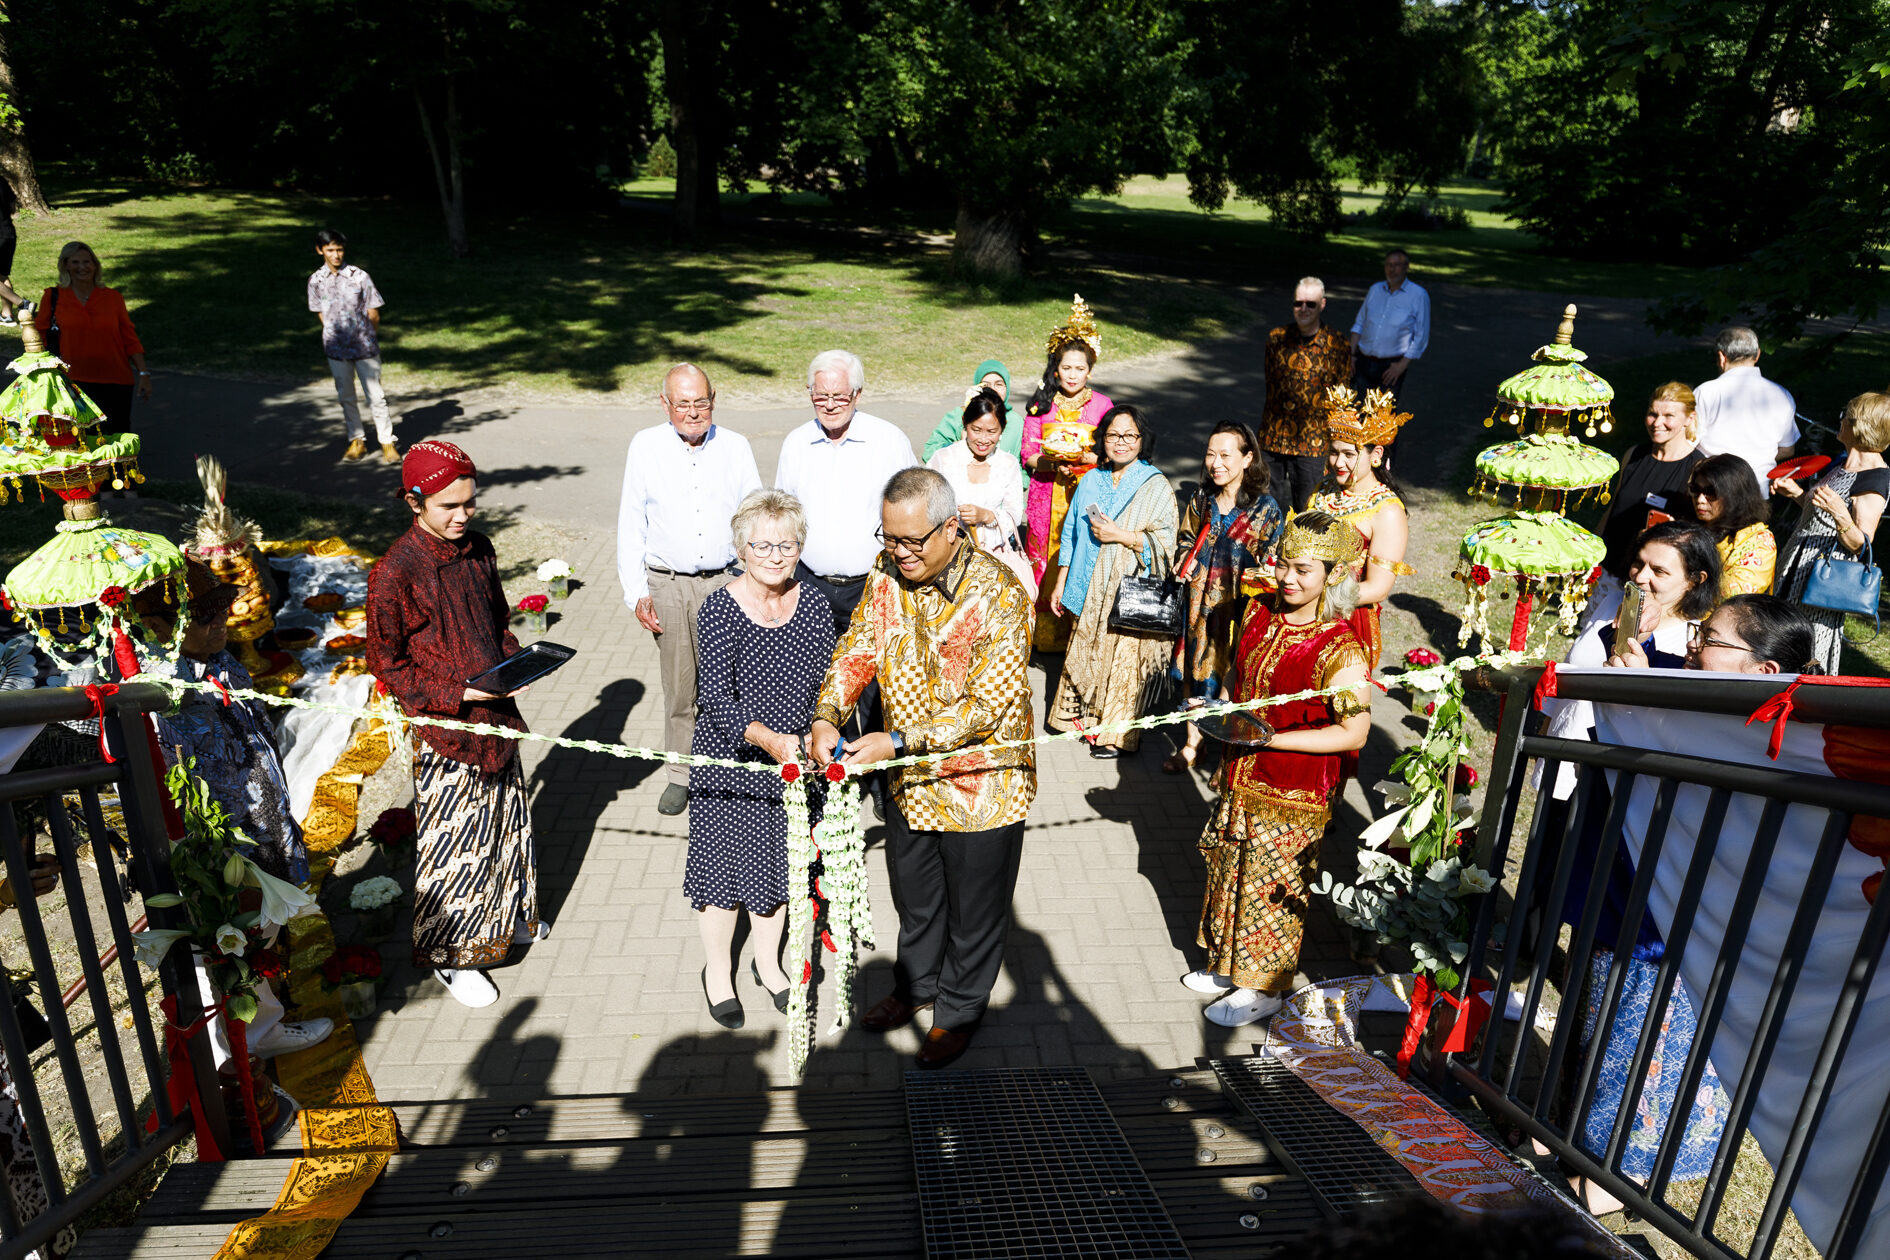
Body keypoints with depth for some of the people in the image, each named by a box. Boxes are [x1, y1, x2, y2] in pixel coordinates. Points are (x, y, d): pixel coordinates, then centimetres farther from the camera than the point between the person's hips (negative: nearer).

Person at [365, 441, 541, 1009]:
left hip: (496, 712, 7)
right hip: (445, 726, -7)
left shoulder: (478, 548, 2)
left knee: (507, 817, 21)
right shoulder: (395, 573, -19)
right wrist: (457, 693, -21)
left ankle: (507, 917, 44)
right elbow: (387, 664, -13)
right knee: (454, 839, 6)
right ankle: (448, 954, 27)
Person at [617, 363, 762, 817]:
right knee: (679, 686, 7)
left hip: (726, 582, 0)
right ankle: (681, 775, 24)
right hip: (668, 586, 0)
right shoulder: (646, 446, 2)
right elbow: (631, 524, 5)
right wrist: (636, 592, -1)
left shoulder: (735, 447, 4)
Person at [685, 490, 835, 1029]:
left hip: (794, 760, 3)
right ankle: (718, 970, 37)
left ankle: (768, 962, 43)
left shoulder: (814, 604, -6)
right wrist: (766, 738, -38)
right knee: (725, 862, 12)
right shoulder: (719, 607, -17)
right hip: (729, 760, -3)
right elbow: (715, 696, -24)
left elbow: (827, 685, 0)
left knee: (777, 861, 19)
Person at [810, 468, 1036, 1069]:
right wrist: (827, 716, -19)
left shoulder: (997, 592, -26)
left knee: (973, 908, 16)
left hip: (981, 780, -5)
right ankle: (915, 985, 52)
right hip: (909, 778, 6)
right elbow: (857, 650, -1)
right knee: (913, 896, 26)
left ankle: (960, 1009, 41)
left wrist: (897, 742, -31)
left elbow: (987, 704, -27)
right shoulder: (888, 574, -7)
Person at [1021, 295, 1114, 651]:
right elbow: (1029, 453, 2)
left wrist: (1086, 458, -17)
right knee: (1047, 561, 4)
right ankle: (1044, 632, 17)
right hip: (1047, 495, 1)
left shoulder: (1102, 405, 3)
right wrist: (1052, 463, -17)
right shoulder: (1041, 404, 5)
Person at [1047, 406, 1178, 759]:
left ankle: (1117, 733, 16)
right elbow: (1071, 534, 13)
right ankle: (1083, 718, 29)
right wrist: (1060, 583, 13)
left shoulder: (1156, 487, -5)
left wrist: (1120, 535, -17)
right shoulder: (1090, 481, 9)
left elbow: (1165, 544, -10)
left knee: (1122, 658, 1)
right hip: (1090, 592, 4)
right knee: (1086, 653, 11)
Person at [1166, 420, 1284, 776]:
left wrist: (1256, 575, -26)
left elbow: (1273, 563, -7)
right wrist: (1185, 562, -2)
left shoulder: (1265, 508, -11)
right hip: (1200, 603, 5)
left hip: (1239, 608, -5)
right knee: (1195, 670, 15)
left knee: (1234, 677, 3)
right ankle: (1193, 743, 34)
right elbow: (1185, 539, 18)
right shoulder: (1201, 499, 4)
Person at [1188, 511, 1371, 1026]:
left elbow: (1355, 732, -21)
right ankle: (1229, 964, 42)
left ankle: (1266, 987, 31)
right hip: (1242, 775, 7)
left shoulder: (1340, 650, -22)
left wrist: (1271, 737, -24)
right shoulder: (1261, 613, -1)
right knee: (1230, 870, 20)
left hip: (1293, 791, -7)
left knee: (1271, 884, 9)